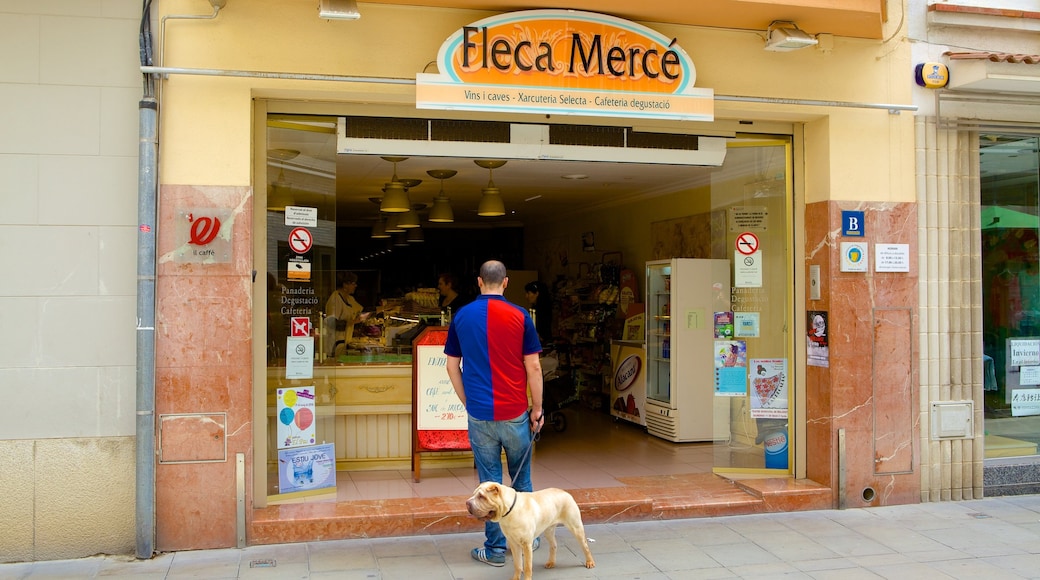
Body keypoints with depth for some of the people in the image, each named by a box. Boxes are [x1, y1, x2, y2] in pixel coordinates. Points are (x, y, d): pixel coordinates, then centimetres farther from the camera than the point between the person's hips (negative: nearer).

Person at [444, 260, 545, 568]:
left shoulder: (461, 316, 1)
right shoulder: (519, 316, -5)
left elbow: (452, 366, 5)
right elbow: (533, 366, -5)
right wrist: (537, 408, 3)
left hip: (479, 413, 0)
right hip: (515, 413, 0)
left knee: (490, 481, 8)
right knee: (521, 479, 16)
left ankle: (495, 548, 13)